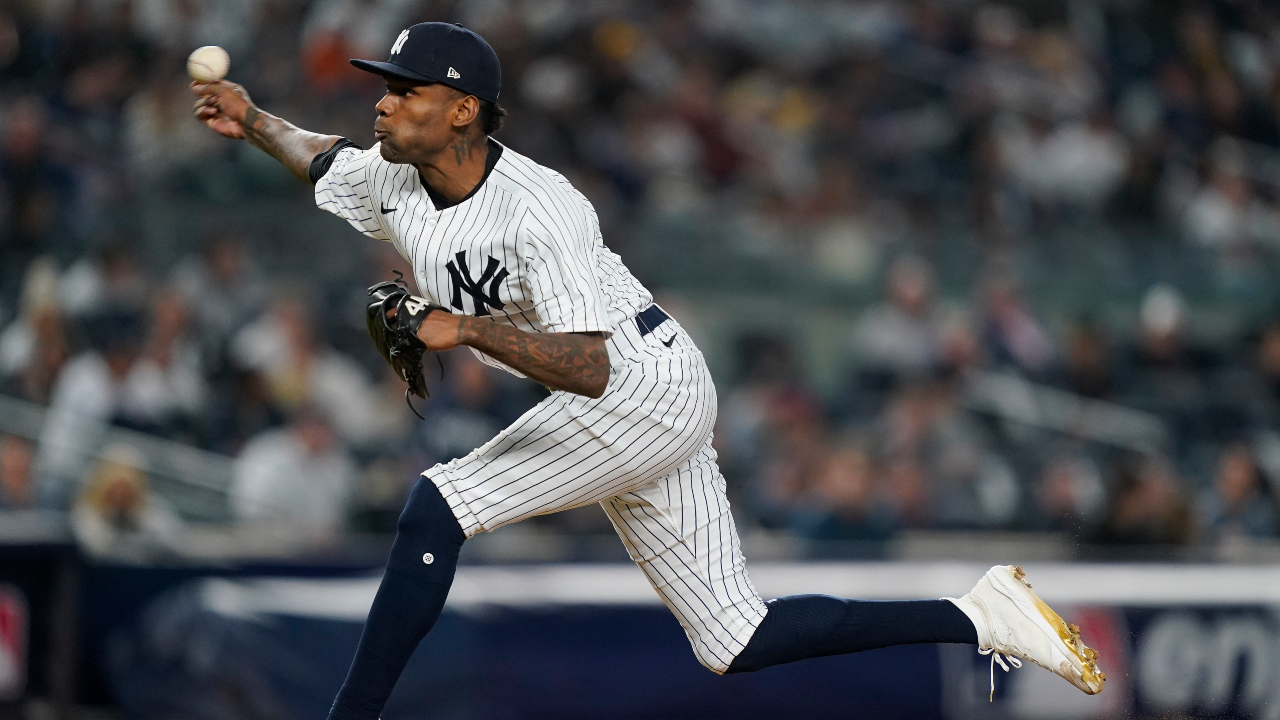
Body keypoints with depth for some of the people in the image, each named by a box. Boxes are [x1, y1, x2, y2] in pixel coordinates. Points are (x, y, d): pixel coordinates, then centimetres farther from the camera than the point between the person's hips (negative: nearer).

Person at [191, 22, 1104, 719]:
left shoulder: (537, 209, -27)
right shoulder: (391, 183, -2)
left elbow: (587, 368, -34)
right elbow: (323, 160, 23)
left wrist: (469, 329, -42)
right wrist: (251, 119, 12)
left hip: (647, 384, -9)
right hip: (616, 410, 9)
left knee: (437, 505, -21)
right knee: (735, 639, 6)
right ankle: (980, 621, 13)